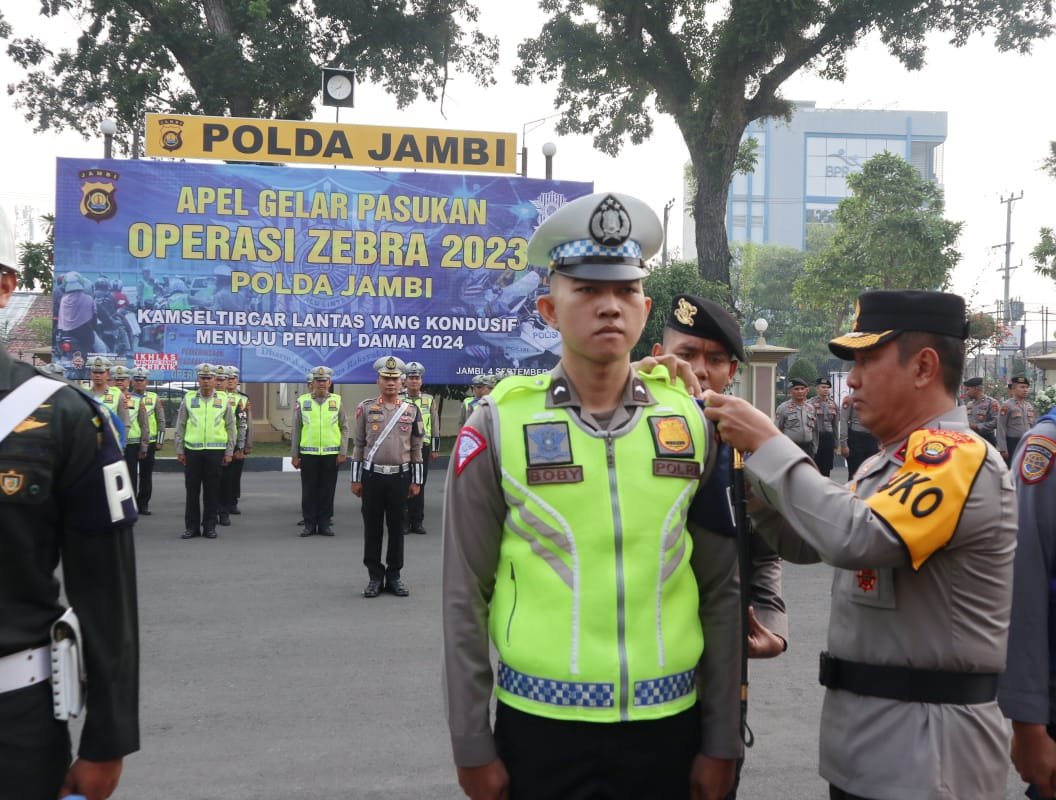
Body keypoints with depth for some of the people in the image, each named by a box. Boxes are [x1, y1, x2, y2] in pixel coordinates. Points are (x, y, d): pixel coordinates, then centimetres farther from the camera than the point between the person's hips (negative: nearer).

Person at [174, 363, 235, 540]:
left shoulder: (223, 400, 5)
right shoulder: (188, 399, 6)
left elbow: (230, 428, 7)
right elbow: (180, 426, 8)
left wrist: (229, 452, 3)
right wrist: (179, 450, 3)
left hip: (215, 451, 0)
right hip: (192, 450, 0)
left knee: (212, 490, 4)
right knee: (192, 490, 4)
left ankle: (209, 526, 12)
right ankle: (191, 526, 12)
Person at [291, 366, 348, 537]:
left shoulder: (337, 401, 4)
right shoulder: (302, 401, 4)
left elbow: (344, 428, 5)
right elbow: (296, 430, 6)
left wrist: (343, 452, -2)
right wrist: (294, 455, 3)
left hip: (331, 454, 0)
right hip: (308, 454, 0)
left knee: (328, 491, 5)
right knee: (309, 491, 4)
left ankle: (325, 523, 13)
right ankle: (309, 524, 13)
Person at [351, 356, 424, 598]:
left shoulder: (412, 410, 4)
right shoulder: (365, 408, 1)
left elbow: (417, 448, 7)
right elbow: (358, 445, 4)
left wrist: (416, 481, 4)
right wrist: (355, 479, 2)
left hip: (400, 477, 1)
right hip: (372, 477, -1)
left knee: (396, 528, 6)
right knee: (372, 528, 4)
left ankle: (394, 576, 16)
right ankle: (375, 577, 13)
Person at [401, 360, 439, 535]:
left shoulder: (429, 400, 6)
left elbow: (435, 426, 7)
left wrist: (435, 449, 3)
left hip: (423, 448, 1)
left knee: (420, 486, 4)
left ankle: (418, 522, 10)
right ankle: (404, 521, 8)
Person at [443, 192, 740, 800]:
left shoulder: (692, 423, 0)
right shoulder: (500, 424, -6)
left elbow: (721, 592, 5)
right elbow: (466, 597, -2)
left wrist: (721, 739, 5)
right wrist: (472, 744, -2)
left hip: (669, 724, 2)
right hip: (540, 725, -2)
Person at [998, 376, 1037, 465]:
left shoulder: (1030, 405, 10)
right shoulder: (1006, 406, -10)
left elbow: (1033, 426, 16)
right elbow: (1001, 429, -12)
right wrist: (1003, 449, -16)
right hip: (1012, 444, -6)